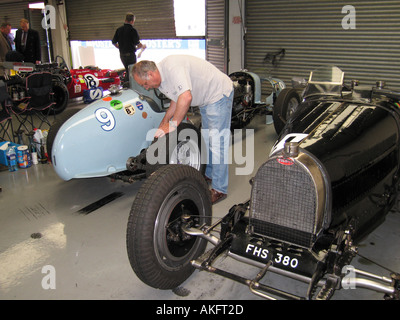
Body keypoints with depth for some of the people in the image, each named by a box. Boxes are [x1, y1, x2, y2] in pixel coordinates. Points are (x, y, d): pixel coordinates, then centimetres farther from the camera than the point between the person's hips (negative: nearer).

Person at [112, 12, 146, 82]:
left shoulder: (119, 30, 5)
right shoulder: (133, 30, -14)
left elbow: (114, 42, 10)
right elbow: (138, 44, -15)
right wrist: (143, 46, 6)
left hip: (122, 54, 6)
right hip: (130, 54, -6)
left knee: (127, 71, 22)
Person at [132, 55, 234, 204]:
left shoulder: (172, 67, -30)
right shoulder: (161, 80, 1)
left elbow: (186, 98, -39)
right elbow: (177, 99, 13)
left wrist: (172, 125, -31)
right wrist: (164, 122, 6)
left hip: (220, 93, -10)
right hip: (206, 98, 10)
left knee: (217, 142, -9)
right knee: (207, 138, 20)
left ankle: (219, 189, -3)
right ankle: (210, 174, 37)